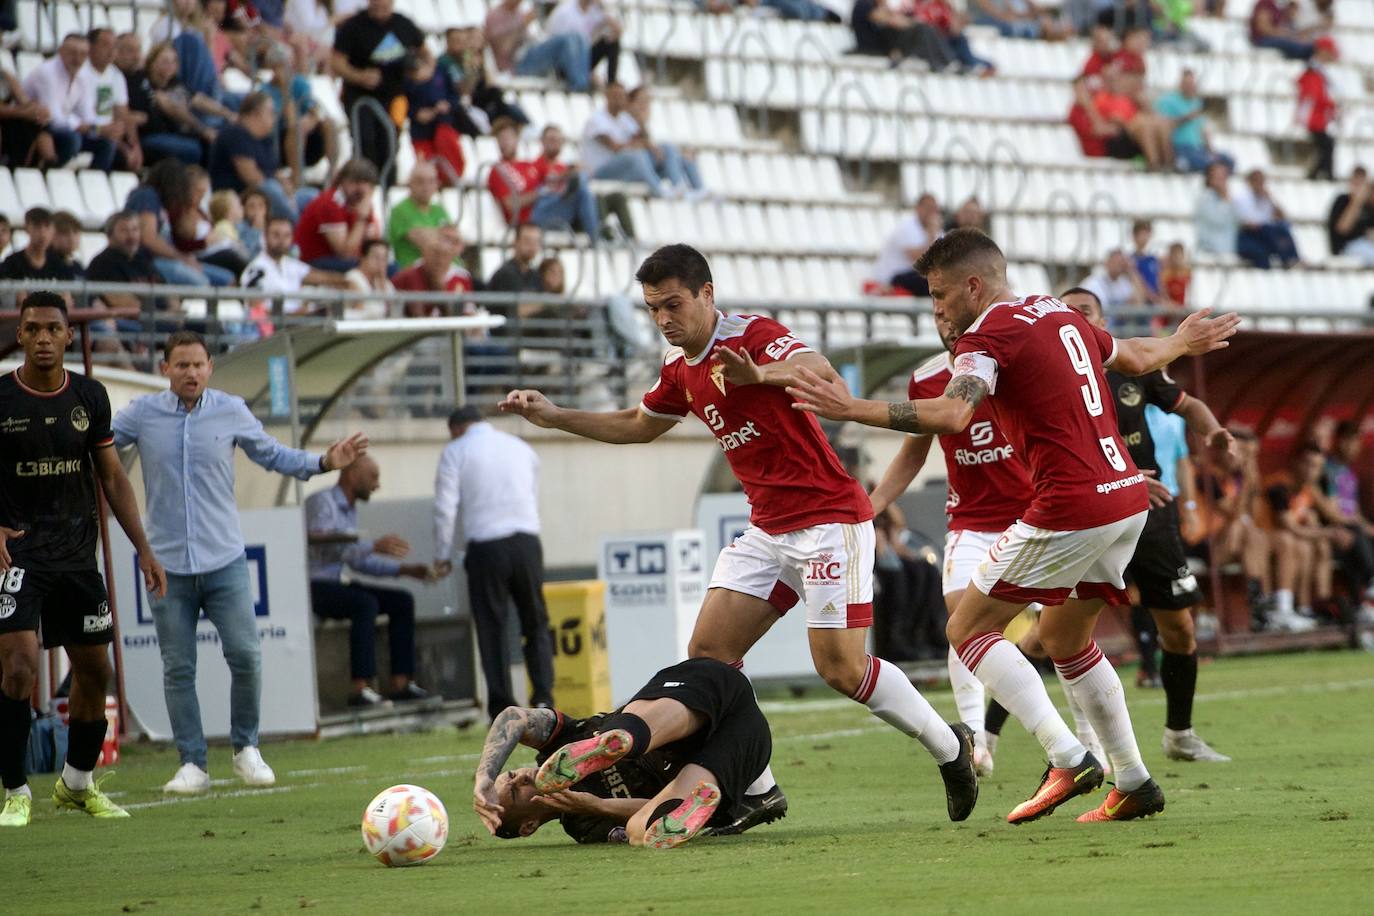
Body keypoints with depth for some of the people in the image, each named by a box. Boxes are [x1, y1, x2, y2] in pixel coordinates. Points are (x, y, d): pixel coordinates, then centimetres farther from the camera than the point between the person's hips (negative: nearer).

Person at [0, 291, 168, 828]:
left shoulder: (89, 396, 4)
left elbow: (112, 477, 11)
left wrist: (143, 549, 7)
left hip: (77, 556, 5)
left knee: (95, 671, 10)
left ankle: (78, 784, 30)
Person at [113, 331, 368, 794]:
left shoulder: (231, 412, 3)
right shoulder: (143, 413, 0)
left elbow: (273, 455, 14)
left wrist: (324, 462, 3)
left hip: (224, 560, 0)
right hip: (168, 565, 0)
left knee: (245, 656, -6)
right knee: (178, 668, 1)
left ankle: (246, 749, 14)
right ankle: (192, 764, 8)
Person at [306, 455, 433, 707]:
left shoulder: (349, 509, 17)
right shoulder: (321, 502, -12)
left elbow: (358, 560, 18)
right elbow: (323, 546, -27)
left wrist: (404, 569, 10)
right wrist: (375, 546, -30)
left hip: (334, 584, 10)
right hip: (312, 587, -10)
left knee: (402, 601, 0)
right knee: (365, 603, -33)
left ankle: (401, 684, -6)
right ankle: (360, 689, -36)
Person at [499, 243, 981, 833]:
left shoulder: (752, 336, -15)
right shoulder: (680, 369, 10)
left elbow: (819, 369, -35)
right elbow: (639, 425, 30)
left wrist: (761, 374, -55)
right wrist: (555, 417, 20)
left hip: (829, 519, -8)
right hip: (768, 530, 8)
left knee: (841, 667, -13)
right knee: (708, 651, -3)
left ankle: (950, 747, 8)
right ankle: (755, 791, 4)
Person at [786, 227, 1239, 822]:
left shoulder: (991, 332, -10)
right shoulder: (1061, 316, 16)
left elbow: (952, 415, -27)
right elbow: (1137, 358, 34)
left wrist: (853, 410, -32)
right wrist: (1181, 344, 56)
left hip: (1071, 509, -9)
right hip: (1127, 496, 9)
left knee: (968, 628, 1)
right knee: (1065, 638, 24)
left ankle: (1067, 760, -11)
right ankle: (1133, 783, 22)